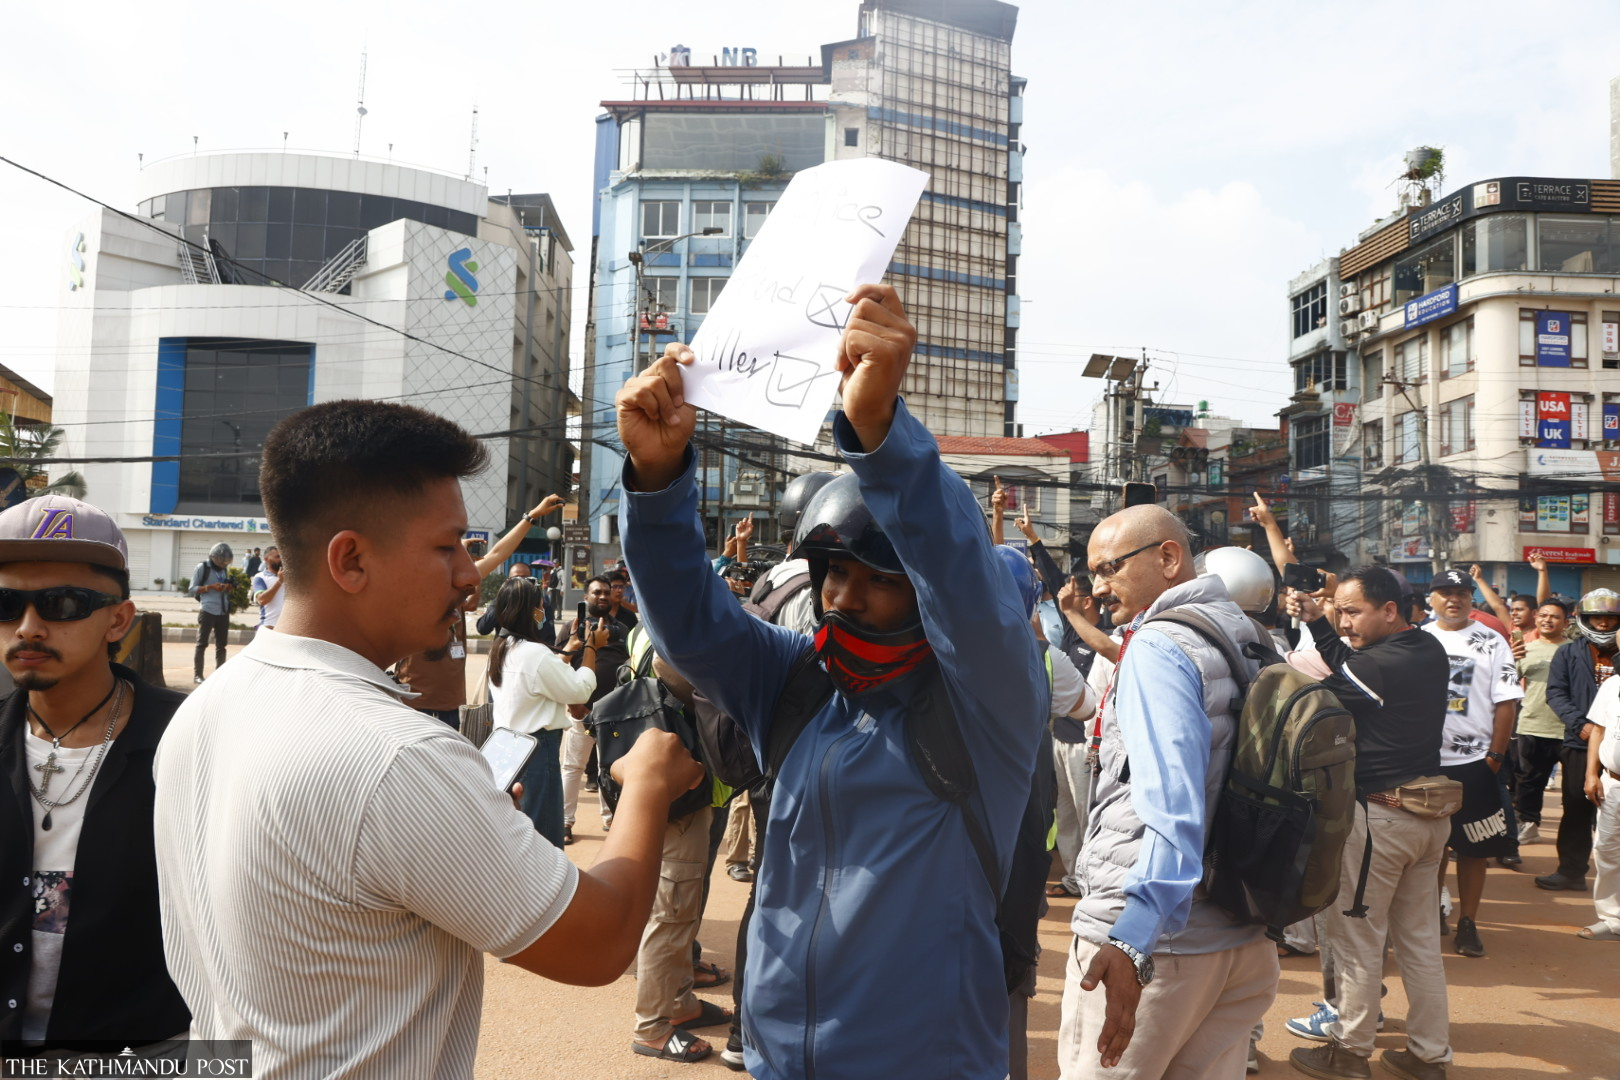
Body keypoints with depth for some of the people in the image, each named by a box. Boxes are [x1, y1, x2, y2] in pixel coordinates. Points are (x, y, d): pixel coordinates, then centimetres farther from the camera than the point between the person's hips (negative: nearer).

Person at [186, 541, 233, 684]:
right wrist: (210, 587, -17)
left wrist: (228, 588, -1)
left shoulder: (225, 569, 14)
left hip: (223, 612, 6)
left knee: (221, 645, 9)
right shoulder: (202, 567, -2)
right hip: (207, 611, -5)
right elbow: (191, 590, -4)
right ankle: (197, 675, 2)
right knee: (202, 643, -1)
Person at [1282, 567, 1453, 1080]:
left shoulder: (1378, 665, -22)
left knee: (1355, 935, 6)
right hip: (1428, 812, 8)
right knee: (1420, 937, 16)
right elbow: (1347, 667, 13)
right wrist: (1316, 622, 6)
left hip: (1378, 814, -8)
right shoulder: (1431, 650, 4)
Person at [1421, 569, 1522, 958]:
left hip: (1474, 762, -2)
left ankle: (1467, 924, 15)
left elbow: (1506, 704, -3)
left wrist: (1495, 757, -8)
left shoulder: (1492, 642, 0)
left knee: (1473, 847, 4)